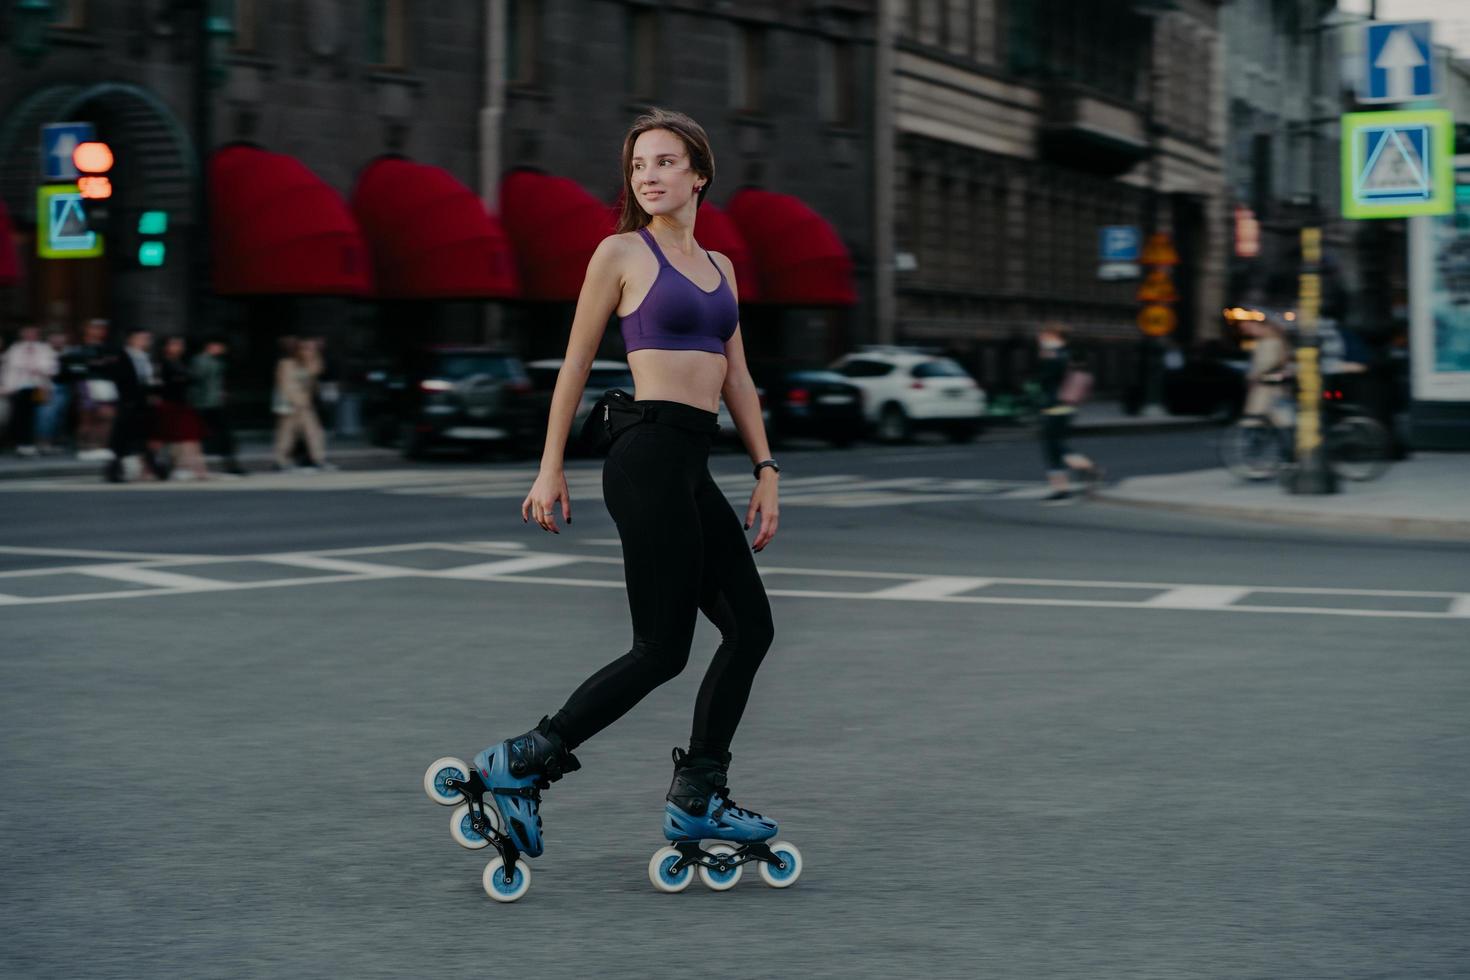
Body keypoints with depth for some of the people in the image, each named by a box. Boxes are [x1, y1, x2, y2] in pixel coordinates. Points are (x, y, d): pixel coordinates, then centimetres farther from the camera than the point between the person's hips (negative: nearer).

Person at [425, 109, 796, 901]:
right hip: (649, 454, -8)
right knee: (662, 648, -9)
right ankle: (519, 766, -1)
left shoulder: (720, 266, 18)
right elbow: (575, 364, 0)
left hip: (691, 464, 8)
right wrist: (549, 470, -3)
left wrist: (766, 469, 12)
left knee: (750, 626, 7)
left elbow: (736, 378, 19)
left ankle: (697, 802, 14)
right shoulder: (621, 254, -1)